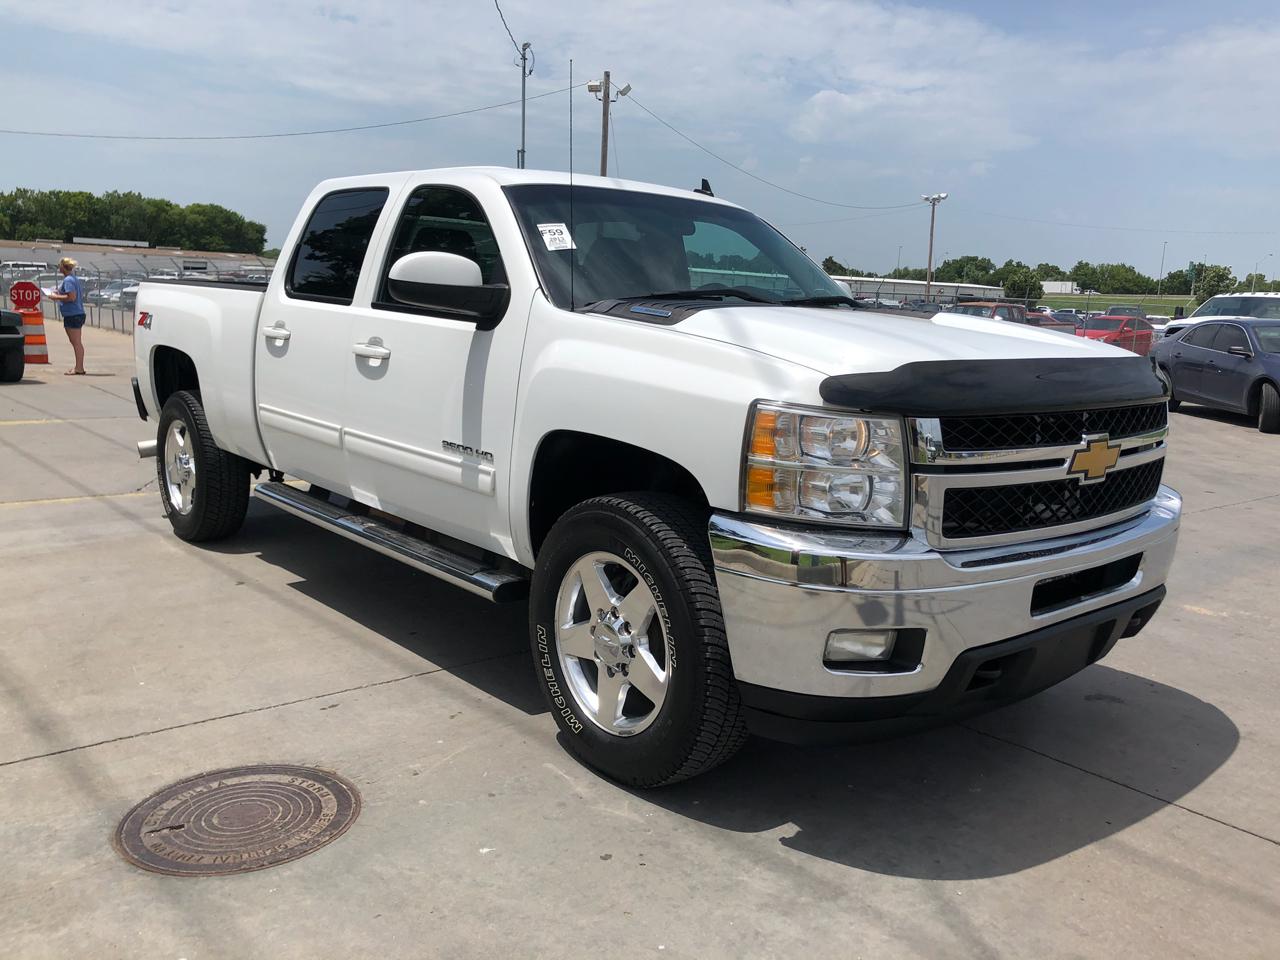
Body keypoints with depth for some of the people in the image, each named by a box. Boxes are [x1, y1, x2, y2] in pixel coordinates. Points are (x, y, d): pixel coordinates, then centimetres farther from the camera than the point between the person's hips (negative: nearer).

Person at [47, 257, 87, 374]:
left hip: (72, 315, -10)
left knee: (76, 343, -7)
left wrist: (56, 297, -11)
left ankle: (78, 369, -6)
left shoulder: (68, 280, -14)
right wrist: (59, 293, 20)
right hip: (78, 314, 10)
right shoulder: (75, 279, 16)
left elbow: (72, 297, -22)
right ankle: (79, 367, 19)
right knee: (77, 343, 14)